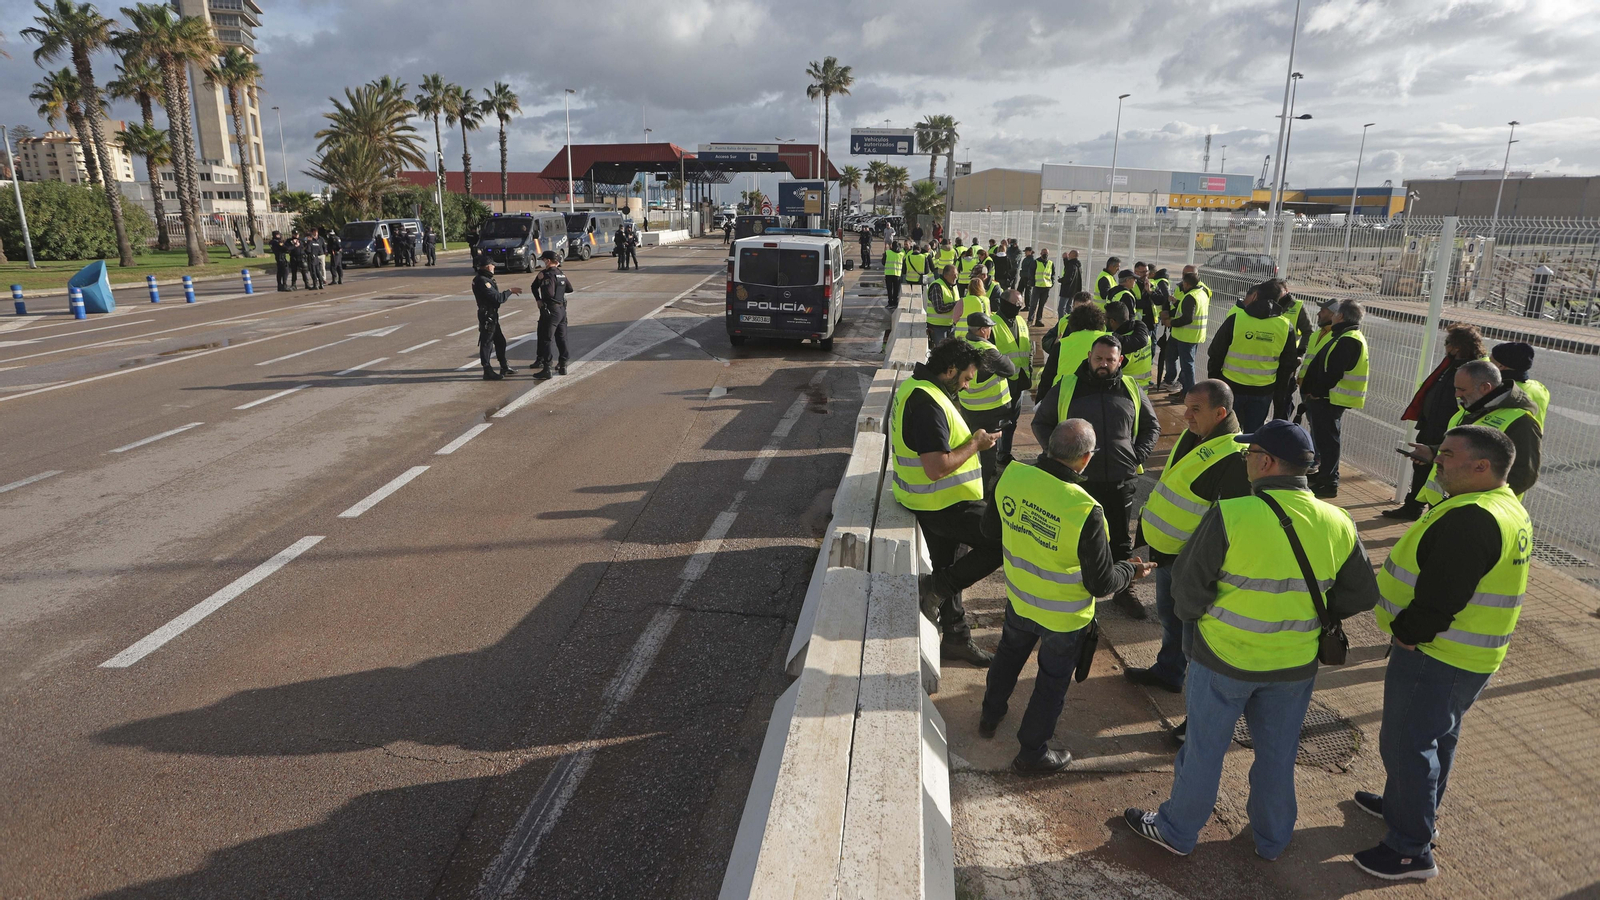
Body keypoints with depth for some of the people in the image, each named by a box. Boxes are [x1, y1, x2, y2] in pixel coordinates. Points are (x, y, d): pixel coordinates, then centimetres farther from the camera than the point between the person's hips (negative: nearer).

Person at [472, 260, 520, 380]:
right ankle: (488, 372, 3)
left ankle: (504, 368, 28)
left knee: (500, 342, 18)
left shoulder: (486, 279, 12)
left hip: (492, 316, 10)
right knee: (486, 344, -3)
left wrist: (509, 292, 11)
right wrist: (510, 291, -14)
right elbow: (497, 298, -23)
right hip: (487, 317, -10)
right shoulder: (482, 281, -20)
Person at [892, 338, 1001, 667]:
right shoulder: (928, 403, -25)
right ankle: (937, 587, -1)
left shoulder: (913, 387, 8)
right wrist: (975, 444, -16)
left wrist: (970, 439, 12)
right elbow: (937, 468, -30)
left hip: (934, 502, 11)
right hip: (944, 504, -11)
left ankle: (956, 638, 34)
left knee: (946, 567, 20)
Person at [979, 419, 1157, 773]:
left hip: (1019, 597, 5)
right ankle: (1033, 754, 36)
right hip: (1064, 616, -4)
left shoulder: (1012, 476, -21)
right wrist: (1131, 570, -3)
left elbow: (990, 528, -2)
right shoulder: (1085, 511, -35)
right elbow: (1100, 584, -23)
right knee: (1053, 681, 19)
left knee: (1009, 653, 31)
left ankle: (990, 715, 53)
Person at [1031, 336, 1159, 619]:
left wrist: (1138, 455, 1)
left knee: (1121, 541, 14)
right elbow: (1041, 422, 7)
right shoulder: (1066, 388, -1)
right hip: (1079, 480, -2)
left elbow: (1151, 425, 17)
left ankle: (1123, 592, 31)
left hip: (1122, 482, 2)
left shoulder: (1131, 390, 5)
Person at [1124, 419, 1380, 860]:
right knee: (1277, 753, 23)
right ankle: (1271, 839, 43)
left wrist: (1193, 617, 5)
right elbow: (1362, 595, 3)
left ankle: (1177, 830, 33)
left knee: (1204, 747, 14)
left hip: (1223, 657, -4)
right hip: (1295, 663, 4)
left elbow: (1188, 583, -16)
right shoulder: (1338, 524, -9)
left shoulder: (1230, 515, -24)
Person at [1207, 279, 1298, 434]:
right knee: (1254, 433, 15)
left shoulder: (1235, 319, -12)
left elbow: (1215, 354, -6)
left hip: (1231, 386, -2)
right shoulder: (1285, 326, -4)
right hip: (1263, 392, 2)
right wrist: (1274, 385, 19)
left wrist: (1213, 379, 8)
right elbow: (1290, 363, 5)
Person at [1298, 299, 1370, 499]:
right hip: (1327, 397, 10)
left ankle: (1329, 483, 1)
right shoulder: (1345, 336, 17)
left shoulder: (1348, 340, -18)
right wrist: (1313, 390, 12)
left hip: (1330, 399, -10)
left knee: (1327, 439, -5)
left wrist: (1316, 391, -15)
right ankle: (1324, 474, 30)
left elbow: (1333, 372, -24)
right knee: (1324, 438, 19)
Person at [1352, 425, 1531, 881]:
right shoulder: (1507, 509, 8)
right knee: (1436, 736, 25)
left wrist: (1405, 633, -13)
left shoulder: (1470, 519, -28)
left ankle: (1412, 850, 14)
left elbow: (1438, 599, -29)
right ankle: (1404, 804, 45)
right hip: (1468, 656, 10)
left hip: (1434, 656, -10)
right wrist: (1412, 631, 9)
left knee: (1407, 744, 2)